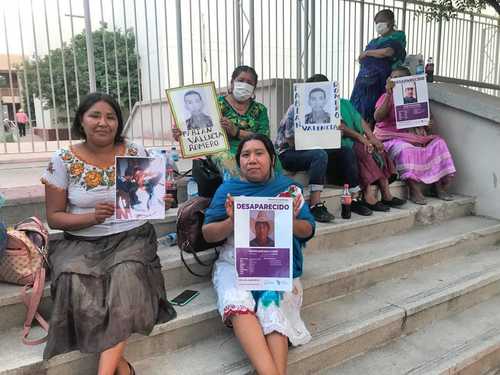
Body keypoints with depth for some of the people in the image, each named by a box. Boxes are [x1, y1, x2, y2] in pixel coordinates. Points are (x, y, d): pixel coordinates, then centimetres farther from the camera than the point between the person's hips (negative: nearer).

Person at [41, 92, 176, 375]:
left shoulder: (136, 153, 2)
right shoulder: (63, 160, 0)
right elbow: (54, 217, 1)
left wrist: (160, 202, -15)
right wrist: (92, 217, -17)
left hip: (132, 236, 0)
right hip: (83, 242, 1)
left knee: (126, 275, -30)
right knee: (77, 284, -27)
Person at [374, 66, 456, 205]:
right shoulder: (386, 97, 5)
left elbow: (425, 121, 22)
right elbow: (378, 118, -14)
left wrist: (428, 126, -4)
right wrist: (389, 94, -22)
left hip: (416, 137, 5)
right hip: (393, 138, -5)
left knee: (438, 143, -14)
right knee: (405, 149, -34)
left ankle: (438, 186, -14)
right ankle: (414, 190, -34)